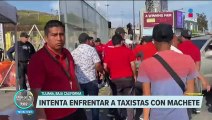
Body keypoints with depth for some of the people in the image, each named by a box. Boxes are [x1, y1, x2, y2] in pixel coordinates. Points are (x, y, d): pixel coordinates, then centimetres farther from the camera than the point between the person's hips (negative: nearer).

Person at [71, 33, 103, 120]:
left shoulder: (74, 52, 4)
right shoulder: (92, 49, -7)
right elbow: (98, 65, -12)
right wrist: (103, 71, 6)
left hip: (79, 81, 4)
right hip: (91, 80, -3)